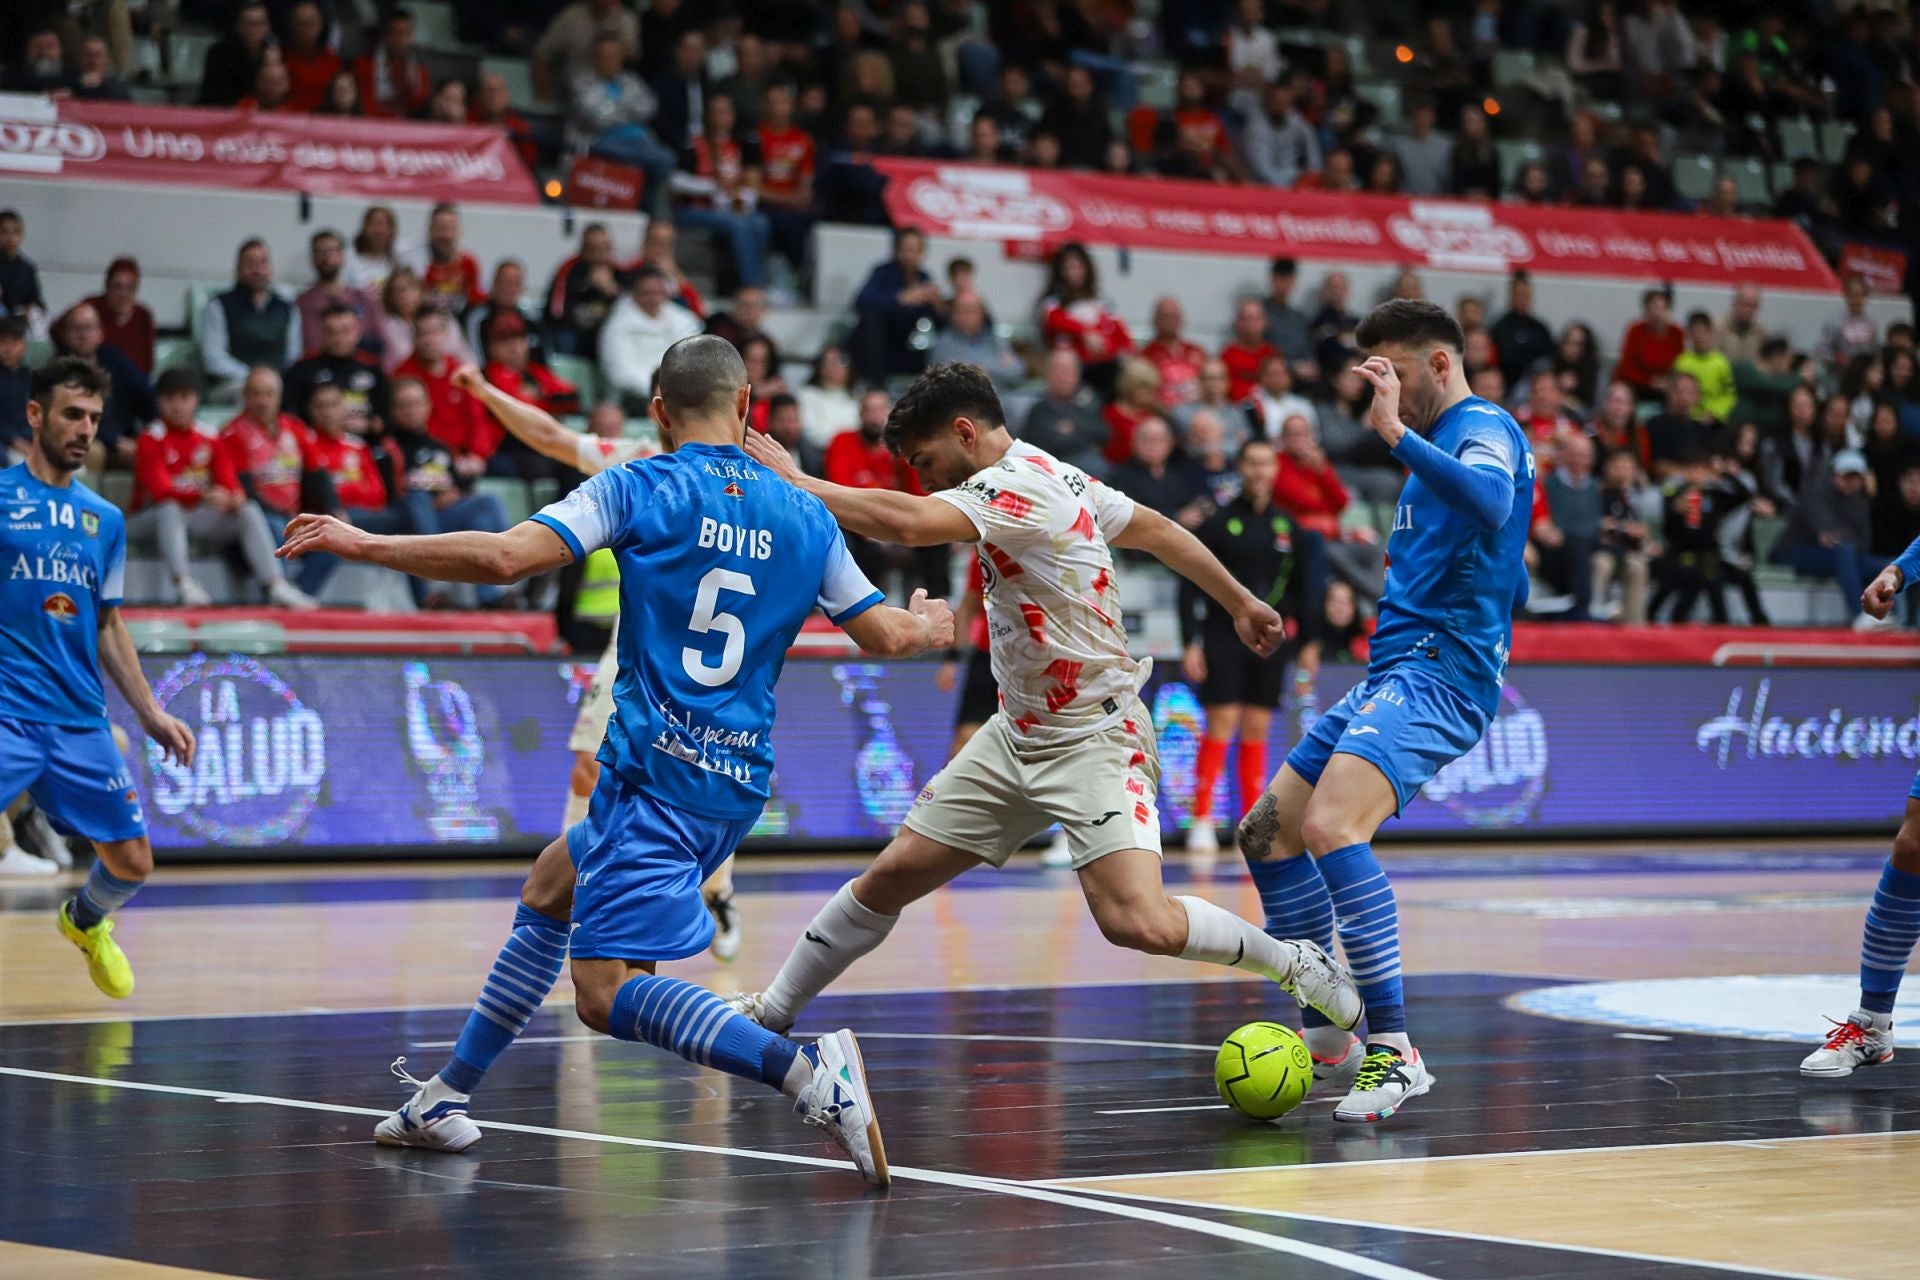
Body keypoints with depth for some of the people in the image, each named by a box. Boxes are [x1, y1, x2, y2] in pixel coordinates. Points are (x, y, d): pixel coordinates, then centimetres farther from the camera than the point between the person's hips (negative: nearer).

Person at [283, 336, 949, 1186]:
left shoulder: (637, 489, -3)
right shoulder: (804, 517, 10)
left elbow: (505, 558, -14)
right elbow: (884, 636, 14)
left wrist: (364, 545, -5)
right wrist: (931, 628, 38)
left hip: (656, 769, -7)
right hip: (737, 781, 7)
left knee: (608, 991, -15)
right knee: (549, 890, 27)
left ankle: (806, 1071, -33)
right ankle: (448, 1096, 30)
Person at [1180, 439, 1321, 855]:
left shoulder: (1288, 528, 10)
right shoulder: (1218, 524, -2)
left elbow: (1301, 590, 16)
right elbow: (1190, 586, -4)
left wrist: (1307, 642, 11)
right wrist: (1191, 643, -10)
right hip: (1222, 638, -3)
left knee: (1257, 730, 4)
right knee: (1221, 725, -9)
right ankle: (1202, 821, -5)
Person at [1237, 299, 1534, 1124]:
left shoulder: (1485, 429, -7)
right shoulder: (1442, 446, 23)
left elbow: (1491, 502, -32)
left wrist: (1396, 432, -35)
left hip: (1439, 674, -11)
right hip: (1394, 675, 11)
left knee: (1332, 826, -30)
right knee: (1267, 833, 13)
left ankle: (1394, 1051, -32)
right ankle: (1330, 1036, 19)